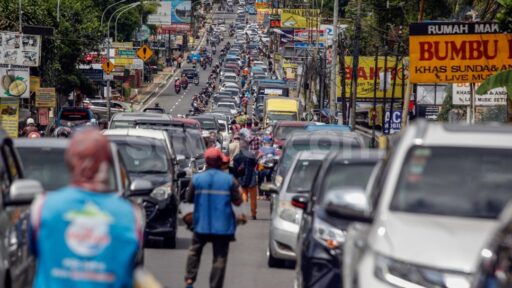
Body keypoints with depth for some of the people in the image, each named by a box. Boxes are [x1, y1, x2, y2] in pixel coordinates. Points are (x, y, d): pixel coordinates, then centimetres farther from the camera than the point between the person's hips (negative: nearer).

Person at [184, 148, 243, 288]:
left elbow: (188, 199, 4)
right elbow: (237, 201, -4)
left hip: (201, 224, 1)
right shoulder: (229, 179, -8)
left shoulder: (196, 179, -5)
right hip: (223, 225, -1)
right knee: (220, 257, 4)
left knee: (194, 251, 20)